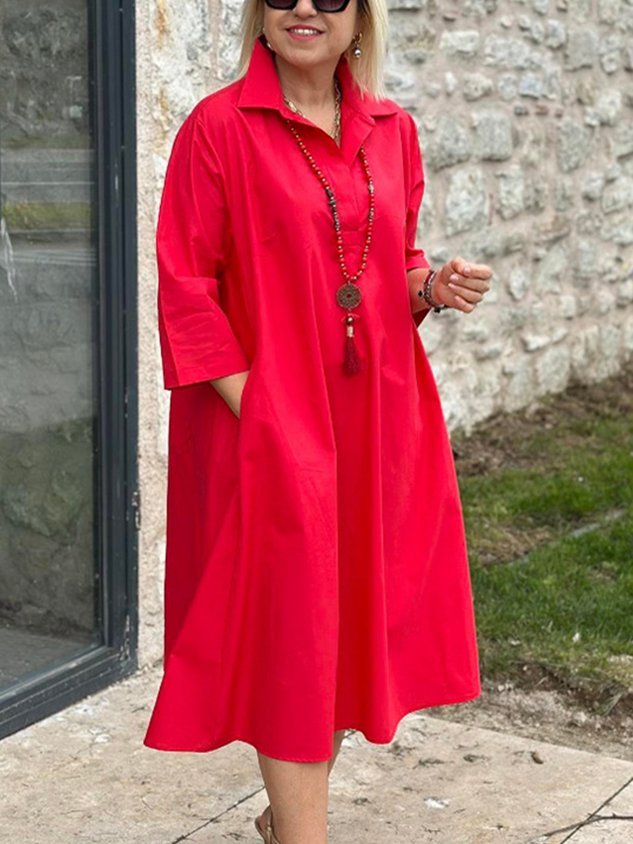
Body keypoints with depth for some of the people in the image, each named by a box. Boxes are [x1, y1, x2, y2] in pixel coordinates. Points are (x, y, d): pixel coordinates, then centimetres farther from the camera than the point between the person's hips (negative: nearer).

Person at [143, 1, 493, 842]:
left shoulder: (392, 131, 9)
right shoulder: (219, 128, -6)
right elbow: (186, 287, -9)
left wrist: (433, 287, -5)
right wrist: (254, 411, -15)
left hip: (377, 421, 6)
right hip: (270, 425, -5)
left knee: (361, 614, 12)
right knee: (290, 630, -2)